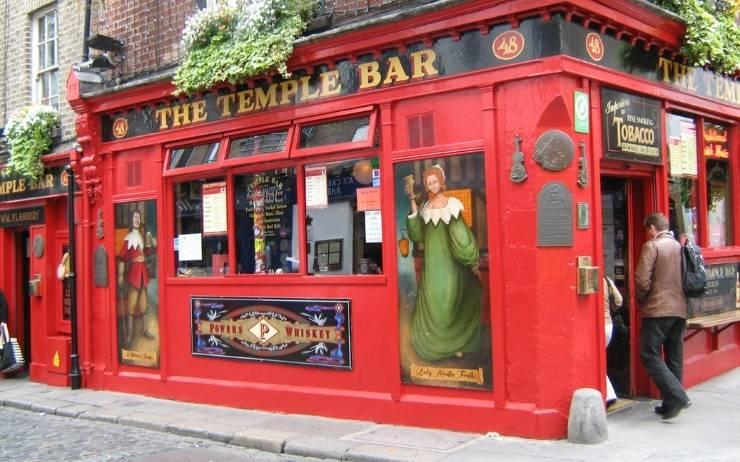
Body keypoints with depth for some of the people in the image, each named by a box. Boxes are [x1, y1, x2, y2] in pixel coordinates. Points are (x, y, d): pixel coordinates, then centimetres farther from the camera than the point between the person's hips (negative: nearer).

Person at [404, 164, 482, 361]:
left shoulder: (452, 204, -1)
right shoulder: (425, 207, 8)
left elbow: (463, 235, -1)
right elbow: (417, 234, -7)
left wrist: (473, 263, -4)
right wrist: (412, 201, -12)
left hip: (450, 261, -3)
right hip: (432, 262, 3)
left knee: (451, 301, -2)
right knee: (433, 303, 1)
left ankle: (456, 344, 9)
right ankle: (436, 344, 11)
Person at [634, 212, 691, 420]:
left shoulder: (651, 246, -8)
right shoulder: (679, 246, 12)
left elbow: (642, 280, -14)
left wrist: (641, 300, 3)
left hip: (658, 309, -7)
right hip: (680, 309, 7)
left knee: (650, 355, -4)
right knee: (674, 358, 12)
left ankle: (677, 396, -15)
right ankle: (671, 403, 16)